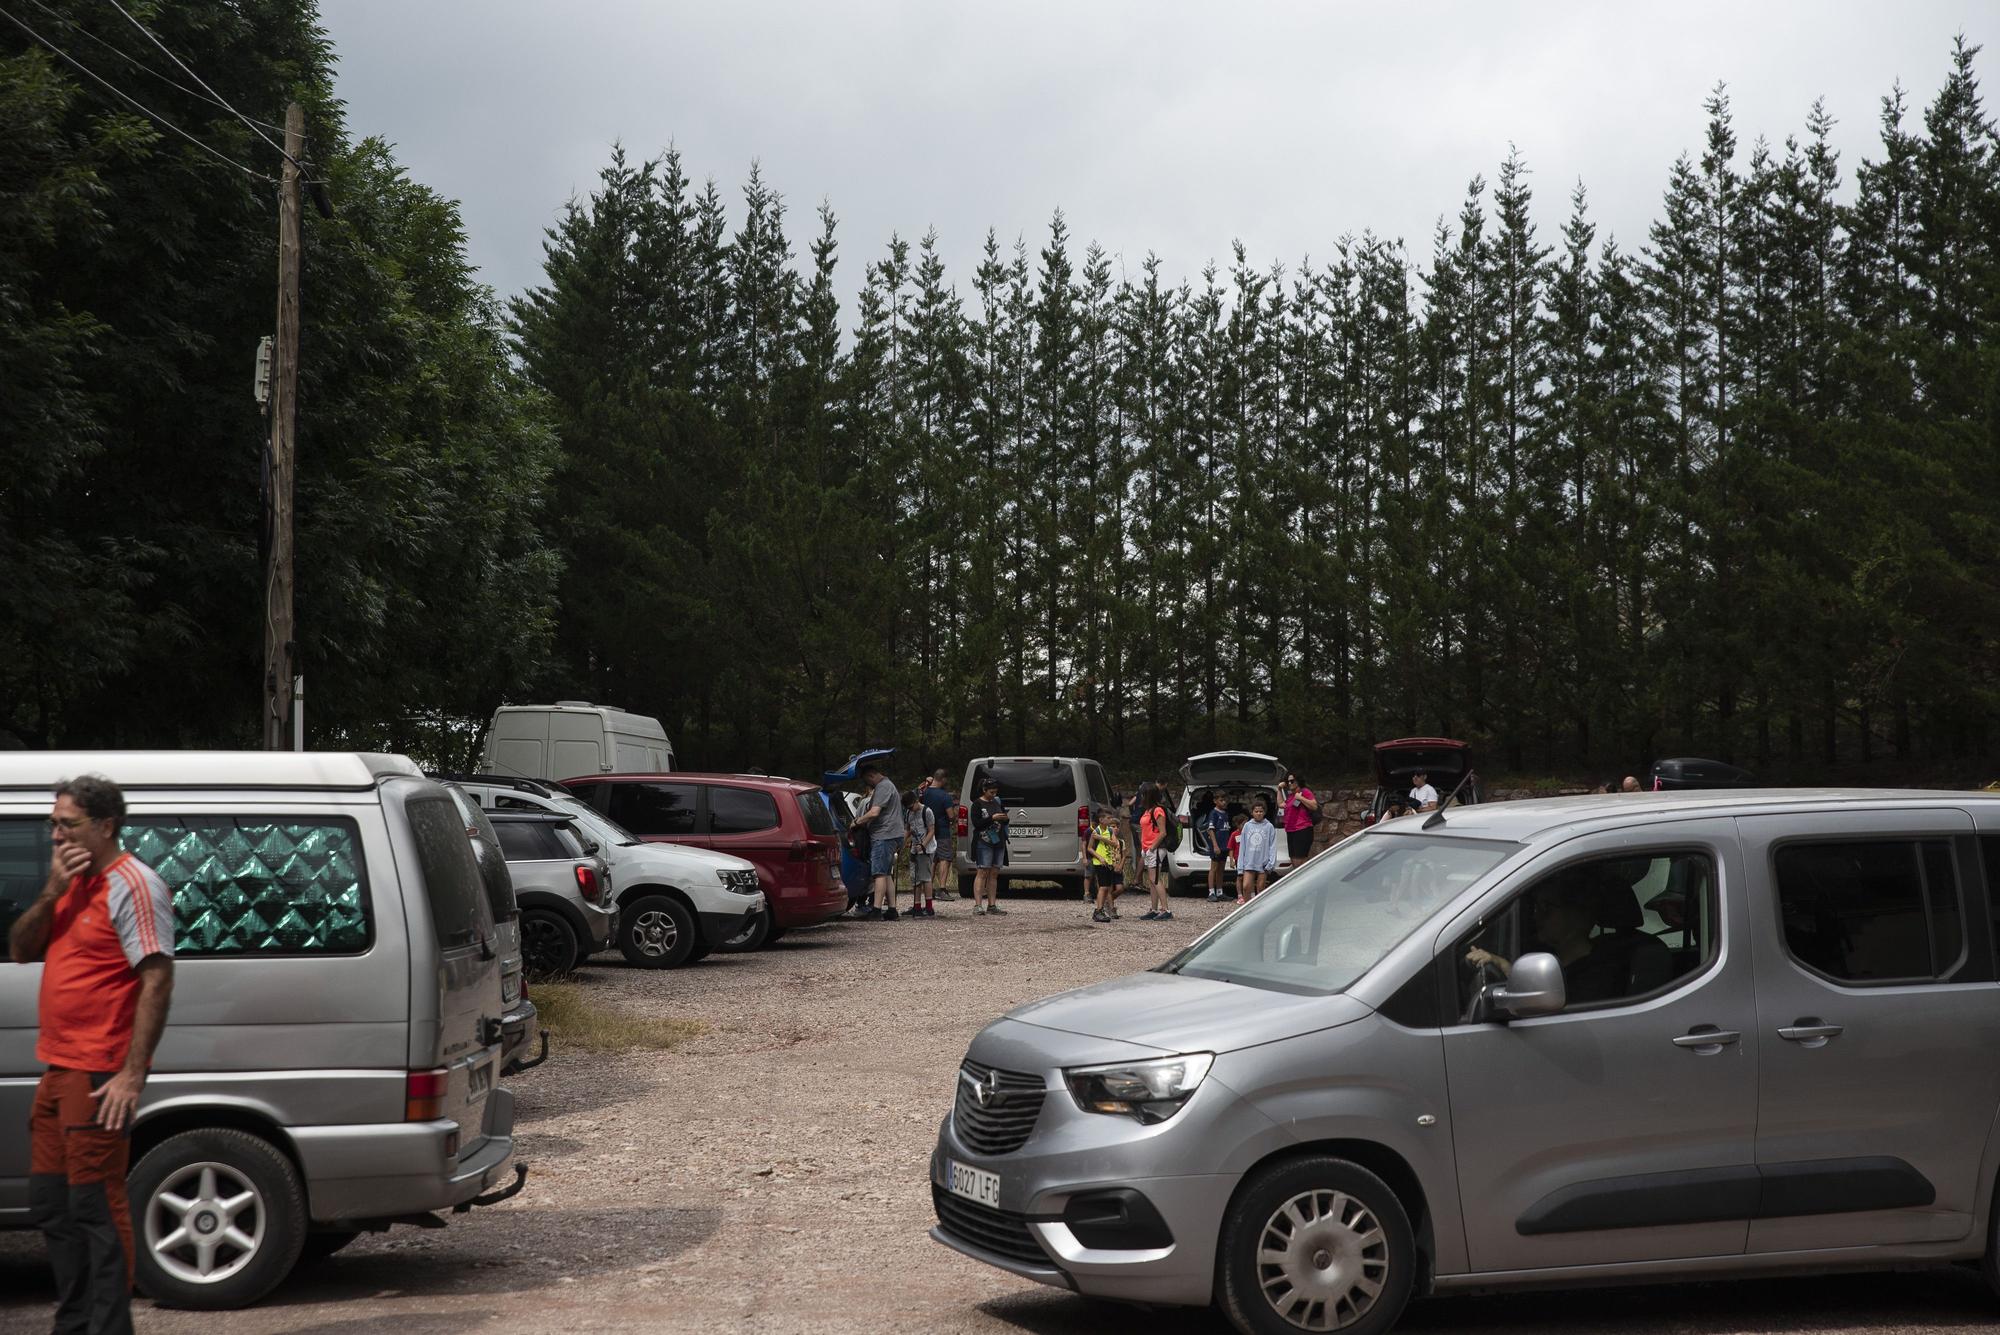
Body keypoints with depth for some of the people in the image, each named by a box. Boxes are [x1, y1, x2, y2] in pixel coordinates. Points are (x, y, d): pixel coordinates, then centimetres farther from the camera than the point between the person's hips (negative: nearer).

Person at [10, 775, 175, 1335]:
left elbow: (157, 981, -18)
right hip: (57, 1072, 10)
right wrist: (51, 893, -5)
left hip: (98, 1076, -10)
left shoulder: (132, 885, -12)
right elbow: (20, 951, 12)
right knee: (50, 1205, 14)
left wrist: (132, 1074, -23)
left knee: (95, 1206, -7)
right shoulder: (72, 882, 17)